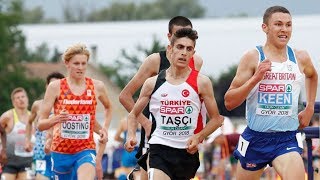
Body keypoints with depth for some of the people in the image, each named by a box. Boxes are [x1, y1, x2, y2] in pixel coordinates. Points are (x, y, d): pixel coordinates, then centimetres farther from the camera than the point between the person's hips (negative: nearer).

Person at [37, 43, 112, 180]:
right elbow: (40, 125, -5)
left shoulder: (97, 86, 2)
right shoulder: (56, 87, -4)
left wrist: (105, 128, 11)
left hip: (86, 149, -1)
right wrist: (55, 119, -25)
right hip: (60, 150, 1)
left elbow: (108, 108, 26)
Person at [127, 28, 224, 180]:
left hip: (188, 150, 2)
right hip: (160, 149, -2)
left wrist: (199, 137, -11)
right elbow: (133, 114, 14)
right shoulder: (153, 83, 2)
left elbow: (216, 119, 5)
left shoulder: (201, 82, 0)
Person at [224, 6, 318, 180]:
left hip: (287, 139, 1)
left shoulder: (301, 58, 2)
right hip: (255, 138, -1)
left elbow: (312, 75, 29)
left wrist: (309, 108, 20)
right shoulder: (252, 58, -9)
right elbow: (229, 102, -11)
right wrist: (255, 79, -22)